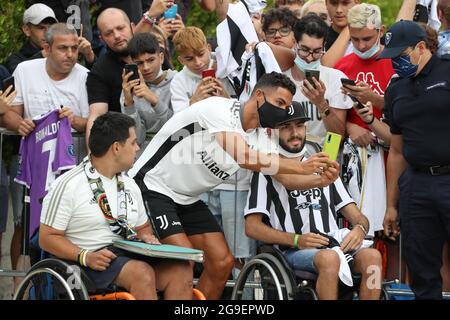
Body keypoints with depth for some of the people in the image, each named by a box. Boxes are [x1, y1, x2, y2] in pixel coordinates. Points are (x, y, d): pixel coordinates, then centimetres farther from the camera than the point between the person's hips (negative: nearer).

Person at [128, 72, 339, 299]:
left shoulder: (260, 139, 1)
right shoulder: (218, 109, -24)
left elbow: (284, 177, -3)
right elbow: (244, 157, -36)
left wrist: (319, 180, -24)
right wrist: (302, 167, -36)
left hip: (188, 199, 9)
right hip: (152, 186, -9)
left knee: (222, 262, 0)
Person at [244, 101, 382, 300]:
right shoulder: (267, 172, 12)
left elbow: (357, 216, 24)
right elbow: (252, 227, 2)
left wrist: (359, 229, -3)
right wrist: (297, 240, -12)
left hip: (335, 245, 4)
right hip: (294, 252, -4)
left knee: (372, 256, -30)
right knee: (329, 259, -39)